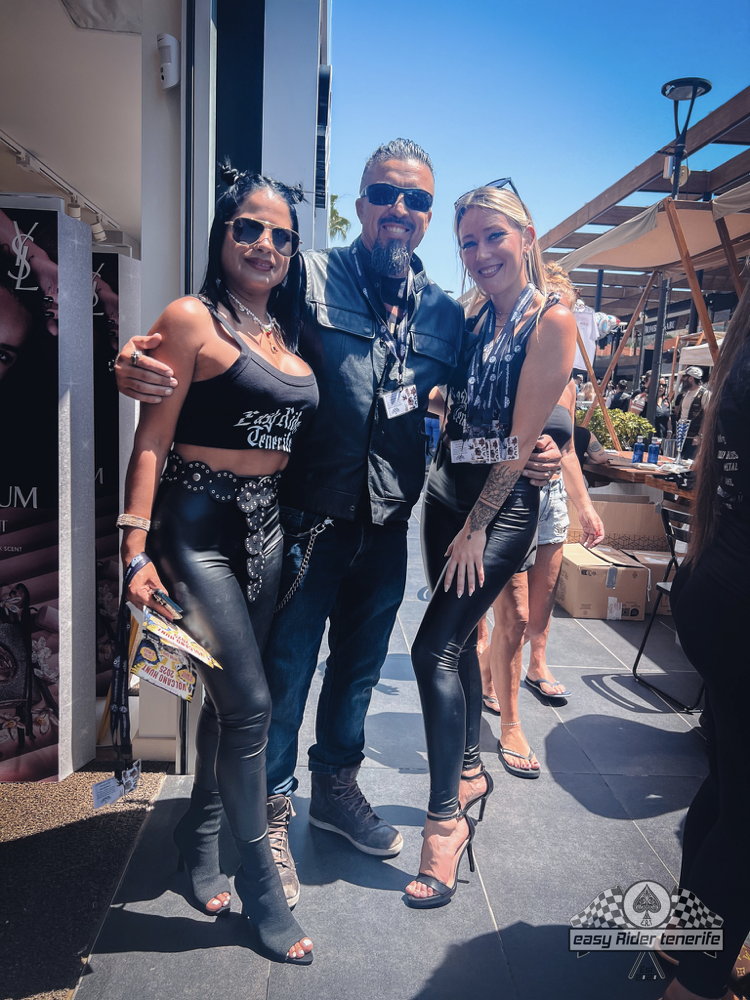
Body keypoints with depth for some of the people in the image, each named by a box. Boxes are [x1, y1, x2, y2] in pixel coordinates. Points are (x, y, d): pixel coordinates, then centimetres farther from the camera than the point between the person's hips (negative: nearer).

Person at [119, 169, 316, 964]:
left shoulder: (285, 333, 12)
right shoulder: (192, 318, -7)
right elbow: (151, 440, -11)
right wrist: (136, 551, -16)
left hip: (266, 530, 7)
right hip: (200, 530, -6)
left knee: (229, 696, 15)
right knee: (249, 704, -4)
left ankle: (199, 834, 38)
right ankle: (260, 888, 16)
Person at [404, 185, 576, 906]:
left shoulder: (552, 321, -10)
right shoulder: (472, 322, 11)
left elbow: (522, 438, -14)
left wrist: (475, 527, -12)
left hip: (503, 506, -6)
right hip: (446, 492, 7)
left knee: (434, 648, -13)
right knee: (460, 639, 14)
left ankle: (447, 815, 3)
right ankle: (470, 772, 34)